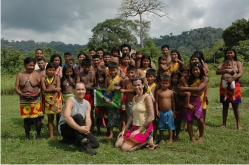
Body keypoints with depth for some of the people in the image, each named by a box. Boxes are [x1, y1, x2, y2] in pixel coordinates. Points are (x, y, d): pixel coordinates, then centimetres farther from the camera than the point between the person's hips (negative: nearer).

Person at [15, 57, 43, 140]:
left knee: (37, 118, 0)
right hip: (24, 100, 1)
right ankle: (27, 136, 20)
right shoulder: (20, 75, 3)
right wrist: (22, 94, -15)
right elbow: (16, 88, 1)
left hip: (35, 99, -1)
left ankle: (38, 135, 14)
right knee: (26, 118, 8)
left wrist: (36, 94, -18)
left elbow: (40, 87, -2)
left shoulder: (36, 75, -1)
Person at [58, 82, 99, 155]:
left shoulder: (87, 104, 3)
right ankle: (84, 142, -30)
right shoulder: (70, 100, -17)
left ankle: (70, 140, 9)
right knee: (78, 116, -34)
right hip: (64, 128, -6)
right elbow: (66, 117, -33)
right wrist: (79, 128, -42)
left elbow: (88, 119, -9)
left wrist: (87, 128, -32)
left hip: (77, 131, 7)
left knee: (95, 144, -9)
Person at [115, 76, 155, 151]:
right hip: (134, 127, 8)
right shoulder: (134, 98, 12)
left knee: (125, 148, -18)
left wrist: (139, 130, -14)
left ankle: (147, 140, 1)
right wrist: (124, 130, 6)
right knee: (117, 145, -2)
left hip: (145, 129, -7)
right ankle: (140, 141, 12)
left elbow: (151, 117, -17)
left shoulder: (147, 97, -11)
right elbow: (131, 116, 13)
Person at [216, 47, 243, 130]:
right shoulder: (223, 63, 6)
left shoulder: (238, 63, 3)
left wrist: (232, 78, -25)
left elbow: (240, 73, -10)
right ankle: (224, 123, 14)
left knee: (235, 105, 1)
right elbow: (217, 72, -8)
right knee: (225, 105, 7)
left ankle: (238, 124, 8)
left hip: (235, 85, -1)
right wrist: (226, 70, -24)